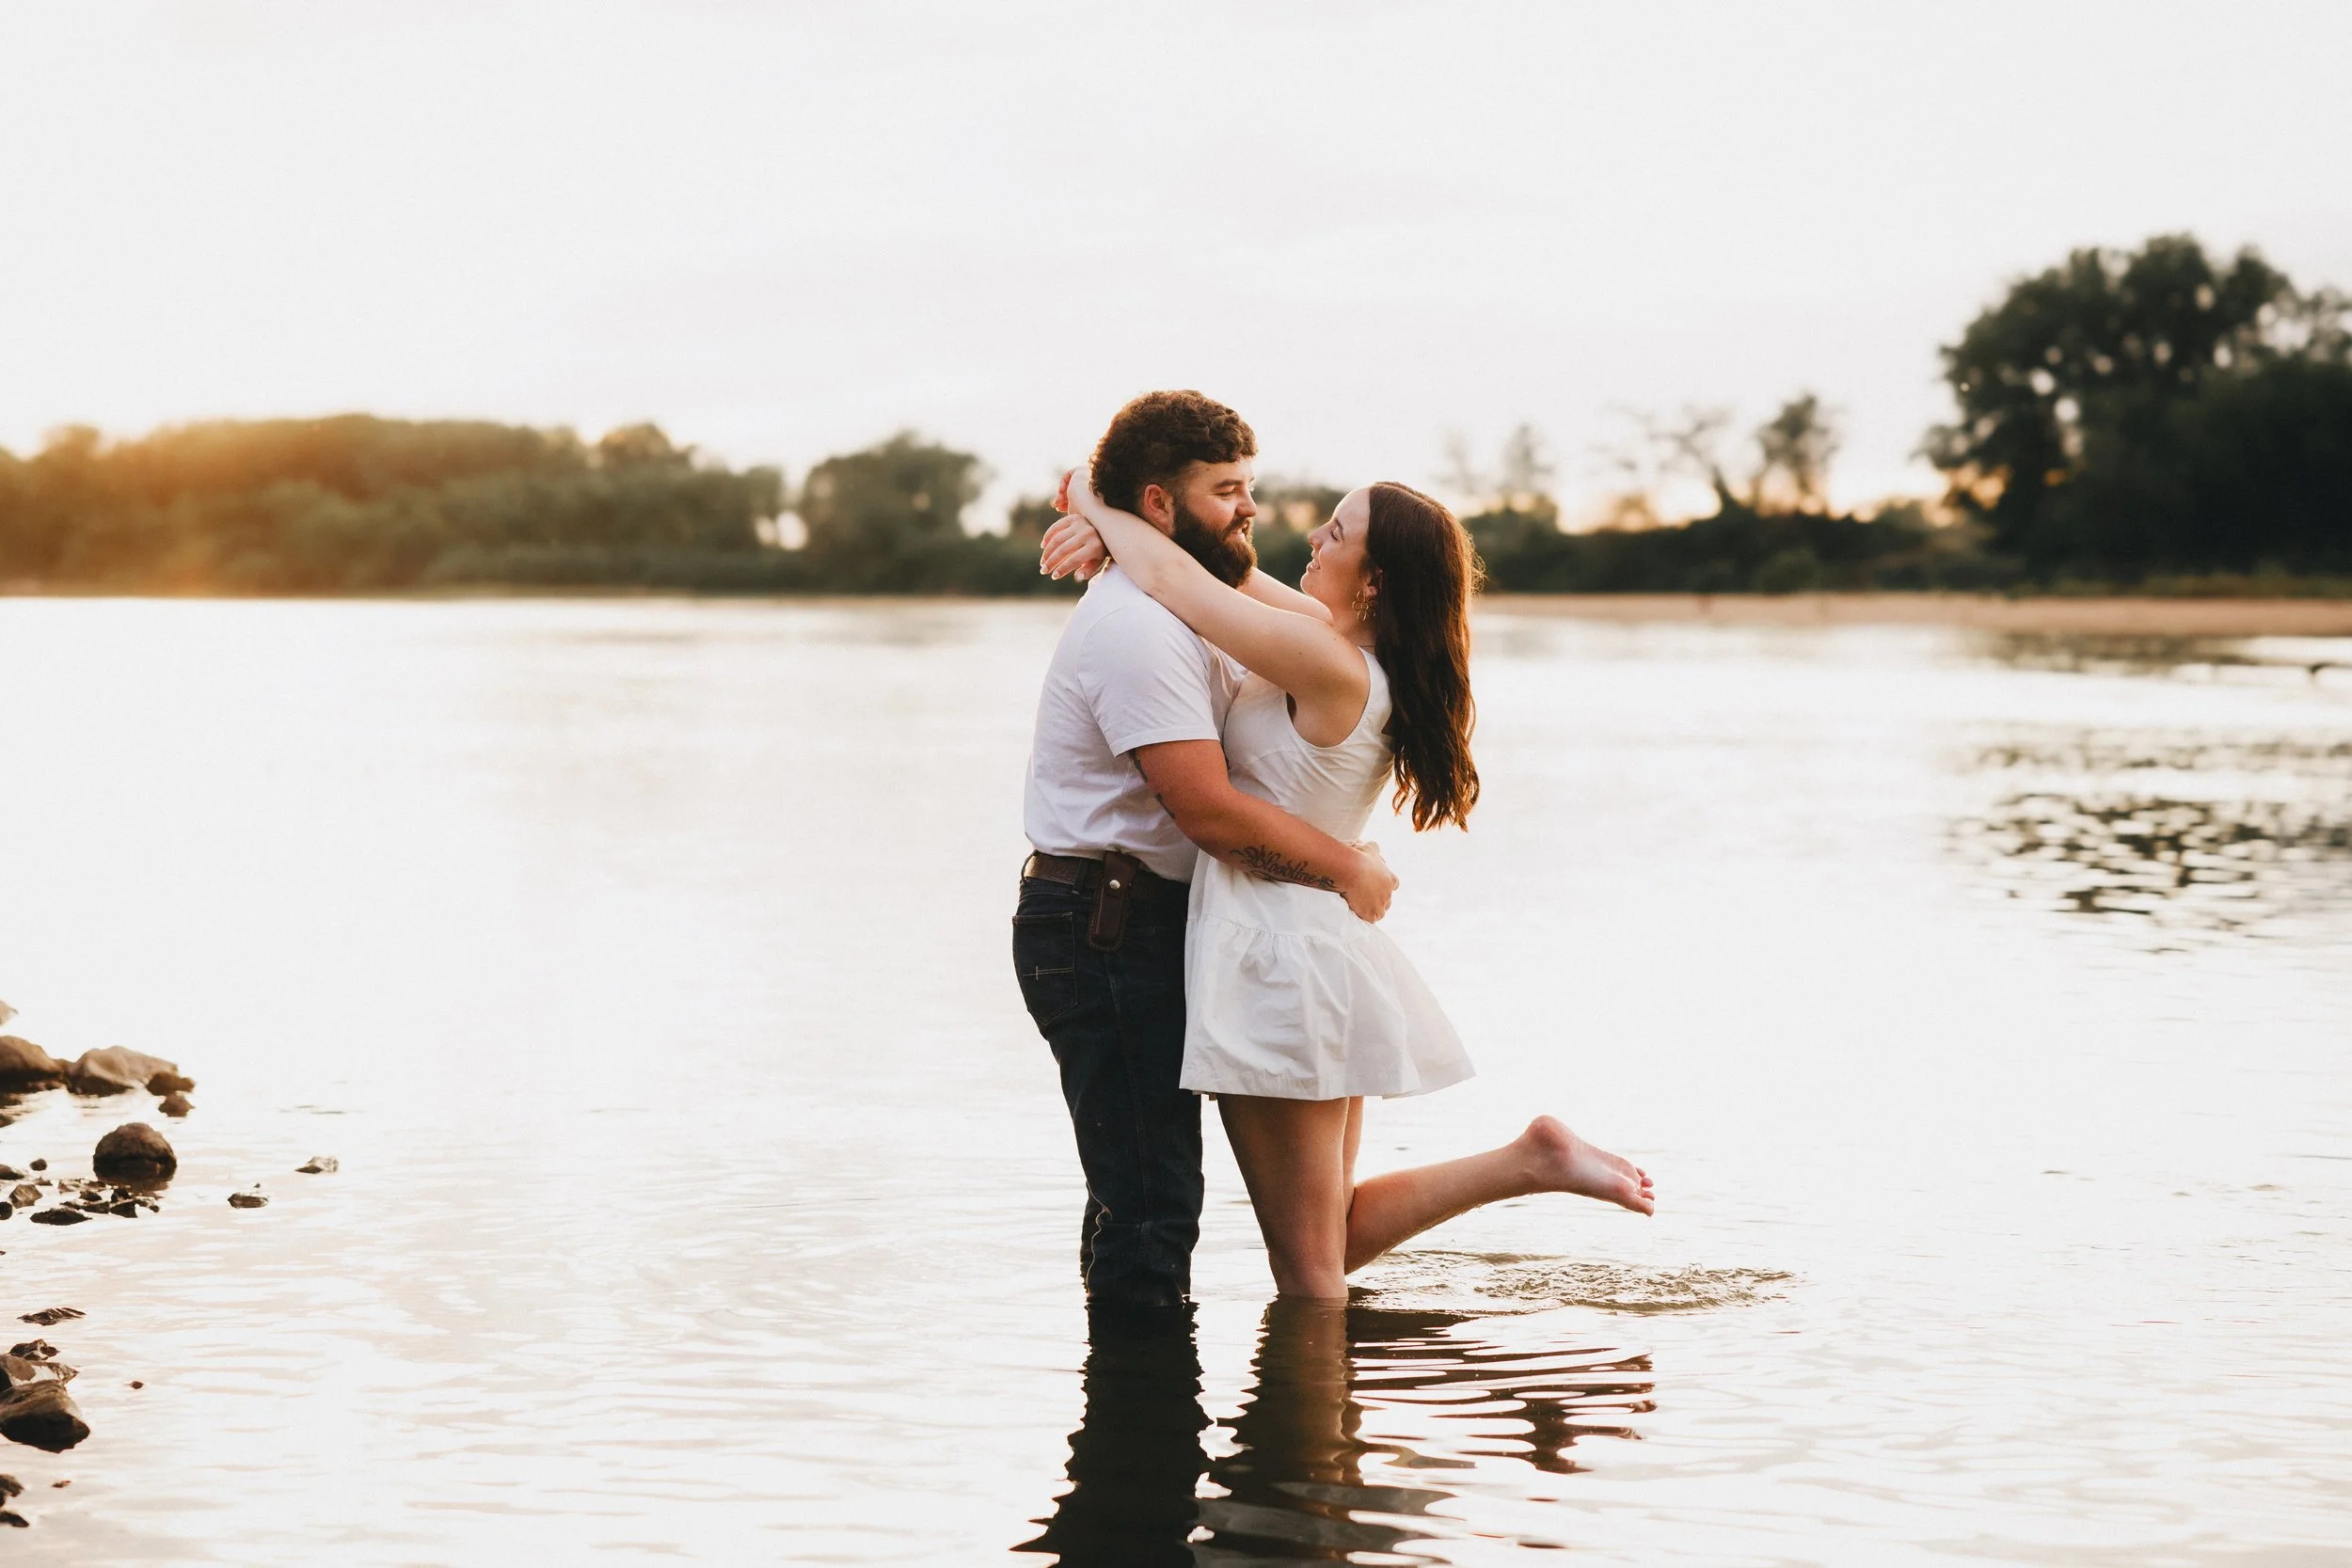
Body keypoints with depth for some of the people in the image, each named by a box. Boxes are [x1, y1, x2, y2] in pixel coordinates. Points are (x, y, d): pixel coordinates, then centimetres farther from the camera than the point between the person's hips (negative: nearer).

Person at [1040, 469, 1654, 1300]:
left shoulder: (1327, 664, -21)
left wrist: (1096, 501, 1)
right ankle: (1532, 1159, 12)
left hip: (1280, 960, -10)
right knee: (1333, 1244, 18)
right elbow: (1222, 568, 16)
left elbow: (1171, 576, -17)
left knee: (1307, 1270, 1)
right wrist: (1110, 529, 1)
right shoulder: (1354, 650, 6)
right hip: (1322, 948, 10)